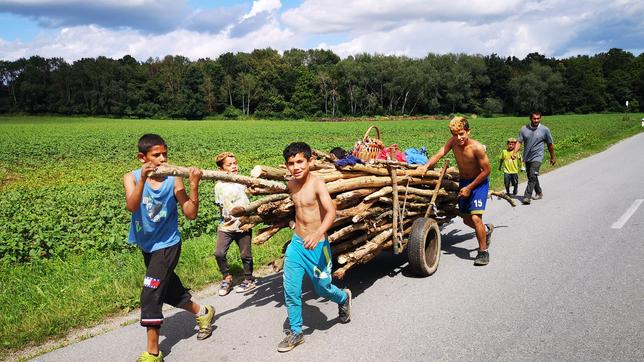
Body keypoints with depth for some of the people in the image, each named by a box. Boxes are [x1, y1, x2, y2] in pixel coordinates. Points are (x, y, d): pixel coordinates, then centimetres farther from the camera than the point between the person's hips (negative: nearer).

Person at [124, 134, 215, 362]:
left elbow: (191, 214, -19)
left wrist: (194, 185, -29)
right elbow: (132, 206, -29)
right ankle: (203, 313, 45)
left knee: (150, 296, -8)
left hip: (167, 246, -4)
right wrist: (143, 179, -41)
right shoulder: (132, 178, -10)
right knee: (169, 291, 20)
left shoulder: (173, 180, -15)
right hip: (147, 246, 4)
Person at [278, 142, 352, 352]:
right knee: (291, 291, 3)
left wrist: (318, 233, -45)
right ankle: (295, 333, 21)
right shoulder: (291, 185, 2)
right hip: (296, 244, 5)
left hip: (317, 246, -5)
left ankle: (344, 298, 44)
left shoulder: (317, 184, -17)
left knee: (322, 289, 11)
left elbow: (331, 211, -30)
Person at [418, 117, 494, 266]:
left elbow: (486, 170, -18)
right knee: (466, 220, 15)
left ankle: (483, 251, -1)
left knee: (475, 217, -19)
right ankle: (486, 229, 48)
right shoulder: (453, 142, -11)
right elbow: (439, 154, -20)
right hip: (463, 181, 6)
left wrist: (469, 187, -16)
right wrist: (426, 166, -39)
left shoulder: (477, 148, -24)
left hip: (479, 182, -6)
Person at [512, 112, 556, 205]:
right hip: (527, 158, 4)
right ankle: (539, 193, 37)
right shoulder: (524, 129, 1)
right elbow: (519, 142, -2)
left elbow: (550, 145, 6)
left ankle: (527, 197, -18)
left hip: (537, 158, -4)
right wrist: (515, 153, -18)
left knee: (532, 177, -17)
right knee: (531, 177, 17)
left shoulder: (545, 130, -4)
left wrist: (552, 157, 13)